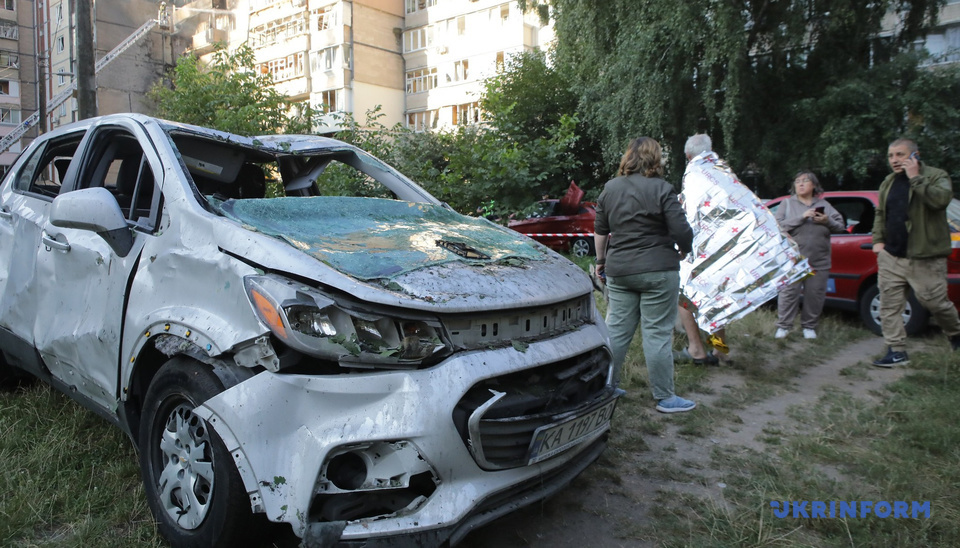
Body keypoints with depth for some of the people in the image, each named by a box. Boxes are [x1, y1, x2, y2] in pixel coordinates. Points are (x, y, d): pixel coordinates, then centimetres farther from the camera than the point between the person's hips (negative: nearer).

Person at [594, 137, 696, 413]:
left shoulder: (610, 188, 7)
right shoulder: (661, 189, -10)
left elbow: (599, 231, 13)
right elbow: (682, 232, -13)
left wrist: (601, 260, 25)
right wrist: (683, 250, 7)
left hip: (618, 270, 5)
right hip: (657, 271, -5)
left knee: (617, 329, 12)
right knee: (658, 333, 1)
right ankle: (665, 398, 10)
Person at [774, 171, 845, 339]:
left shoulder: (824, 205, 15)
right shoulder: (787, 204, 7)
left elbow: (840, 226, 11)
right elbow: (779, 225, -8)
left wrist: (828, 221, -9)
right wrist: (802, 217, -16)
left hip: (819, 261, 2)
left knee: (815, 294, 4)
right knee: (789, 293, -4)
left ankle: (809, 326, 18)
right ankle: (783, 326, 5)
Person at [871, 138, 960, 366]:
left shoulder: (936, 176, -5)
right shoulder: (888, 183, 14)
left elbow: (941, 199, -26)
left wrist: (915, 178, -22)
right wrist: (878, 240, 12)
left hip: (925, 259, -6)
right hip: (891, 257, 6)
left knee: (936, 303, 1)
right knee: (889, 305, 2)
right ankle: (897, 351, 9)